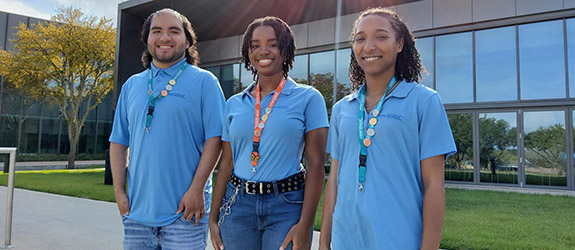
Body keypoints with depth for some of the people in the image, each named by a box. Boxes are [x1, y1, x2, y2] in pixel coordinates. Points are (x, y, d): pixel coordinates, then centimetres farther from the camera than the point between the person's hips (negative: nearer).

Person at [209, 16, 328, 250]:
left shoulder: (308, 97, -4)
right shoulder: (234, 104, 7)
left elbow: (316, 163, -8)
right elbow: (226, 163, 9)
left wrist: (305, 225, -13)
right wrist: (214, 217, 8)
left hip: (287, 206, -3)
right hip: (237, 205, 4)